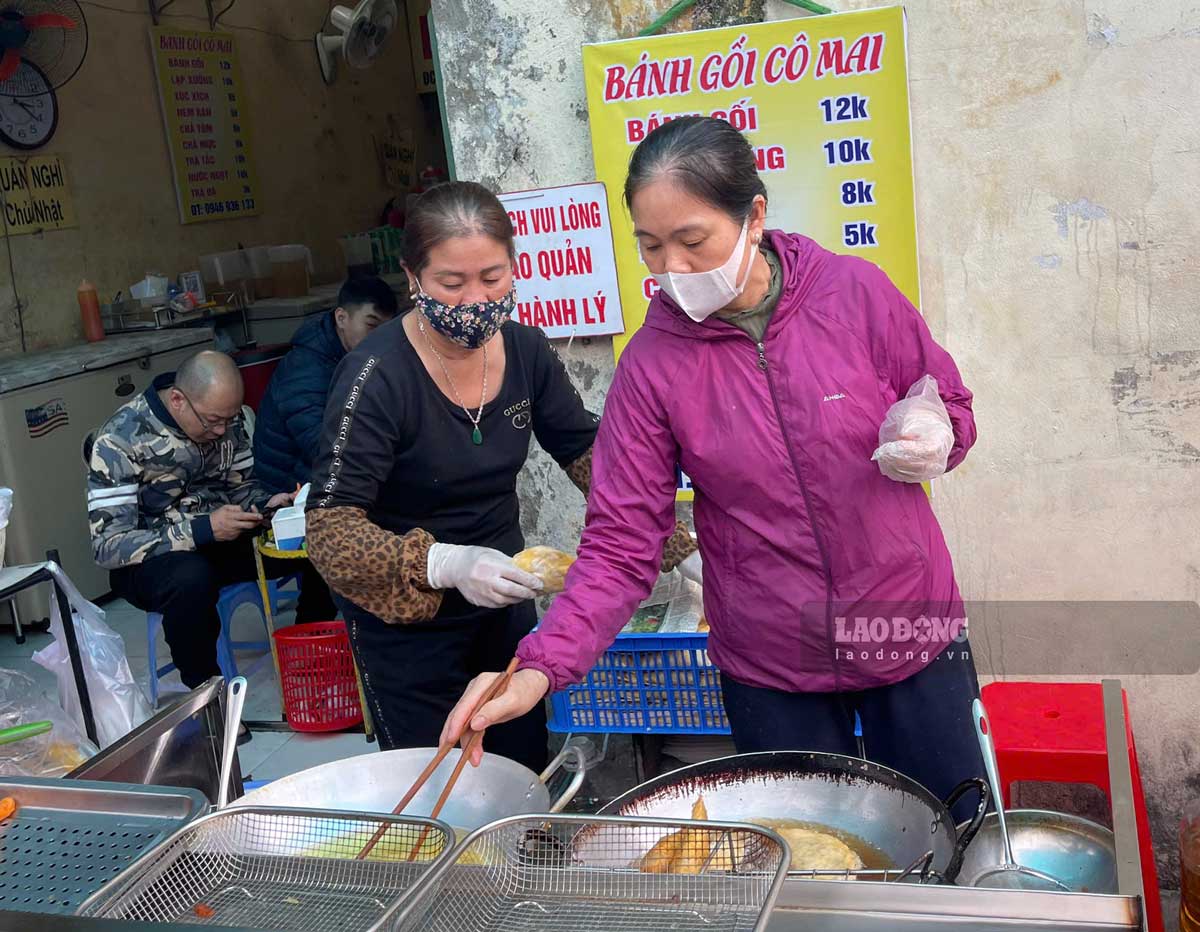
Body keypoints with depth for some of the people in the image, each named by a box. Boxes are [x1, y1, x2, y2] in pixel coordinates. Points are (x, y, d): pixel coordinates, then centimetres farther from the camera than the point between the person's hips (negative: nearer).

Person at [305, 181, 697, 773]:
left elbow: (590, 455, 3)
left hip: (503, 603, 5)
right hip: (405, 622, -5)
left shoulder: (525, 351, -7)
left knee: (527, 772, 17)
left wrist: (675, 549, -6)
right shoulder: (377, 376, -23)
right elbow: (330, 531, -26)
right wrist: (445, 564, -42)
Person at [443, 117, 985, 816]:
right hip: (769, 670, 0)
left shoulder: (856, 292, -12)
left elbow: (949, 404, 4)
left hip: (911, 636, 1)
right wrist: (542, 667, -25)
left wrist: (931, 439, -20)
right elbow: (621, 542, -12)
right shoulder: (653, 364, -12)